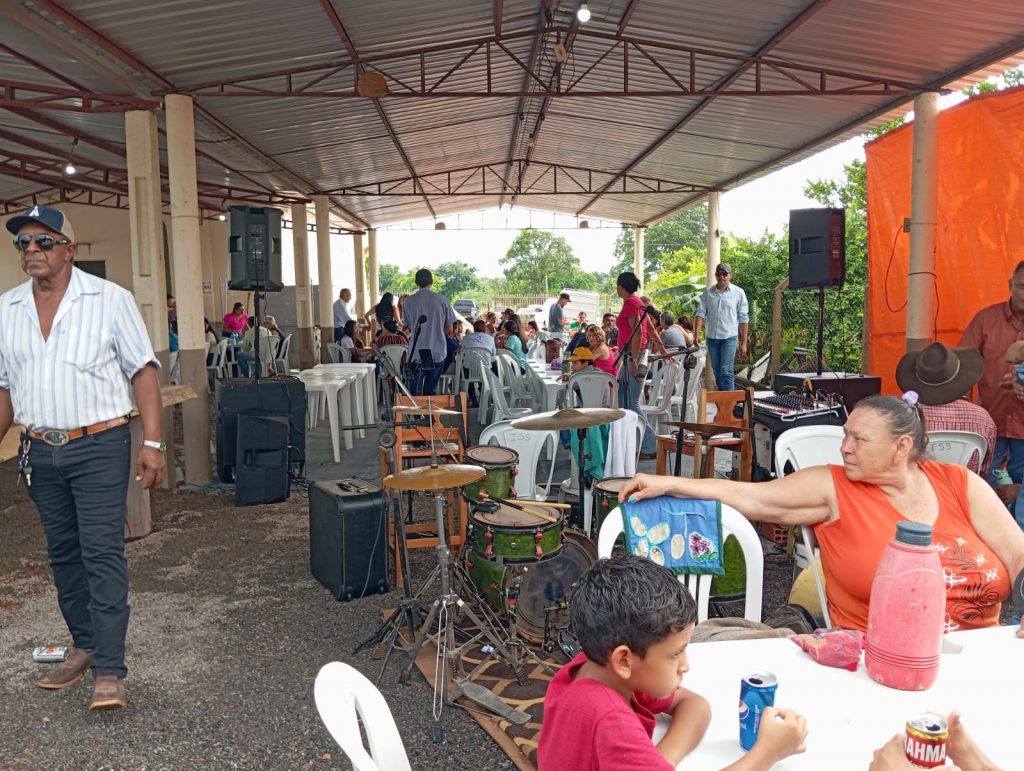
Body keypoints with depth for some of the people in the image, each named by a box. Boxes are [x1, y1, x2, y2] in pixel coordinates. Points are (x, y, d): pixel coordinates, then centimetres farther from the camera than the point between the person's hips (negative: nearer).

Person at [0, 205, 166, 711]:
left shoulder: (109, 300, -6)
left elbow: (143, 373, -8)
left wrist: (152, 442, -14)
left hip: (99, 446, -5)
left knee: (103, 554, -6)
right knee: (63, 553, 14)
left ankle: (109, 672, -3)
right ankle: (85, 645, 29)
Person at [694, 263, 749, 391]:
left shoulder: (738, 293, -1)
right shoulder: (707, 292, 6)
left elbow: (743, 319, 0)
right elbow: (701, 313, 2)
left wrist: (743, 343, -2)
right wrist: (697, 334, -12)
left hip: (729, 337, -3)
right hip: (712, 337, 3)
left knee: (726, 371, -11)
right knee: (717, 372, 11)